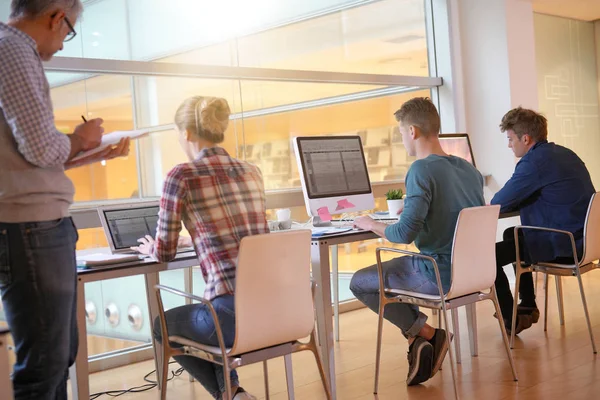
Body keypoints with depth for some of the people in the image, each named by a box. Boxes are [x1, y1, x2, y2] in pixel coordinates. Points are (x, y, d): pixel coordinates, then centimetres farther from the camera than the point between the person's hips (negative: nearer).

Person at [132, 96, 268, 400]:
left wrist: (150, 248, 28)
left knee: (164, 325, 28)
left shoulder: (182, 175, -5)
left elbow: (164, 253, 4)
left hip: (236, 314, -6)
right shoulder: (252, 172, 13)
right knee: (199, 316, 38)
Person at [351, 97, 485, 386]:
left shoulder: (422, 170, -18)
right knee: (397, 266, 30)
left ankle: (424, 333, 7)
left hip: (441, 276, -8)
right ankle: (423, 343, 21)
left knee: (360, 282, 9)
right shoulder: (470, 170, 6)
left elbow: (405, 233, -25)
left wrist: (373, 225, -7)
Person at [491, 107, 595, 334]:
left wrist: (491, 204, 10)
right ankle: (528, 306, 35)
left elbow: (500, 204, -14)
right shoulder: (564, 153, 11)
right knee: (511, 235, 30)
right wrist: (503, 202, 13)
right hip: (581, 238, 10)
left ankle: (511, 320, 6)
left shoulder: (534, 162, -19)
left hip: (562, 246, -10)